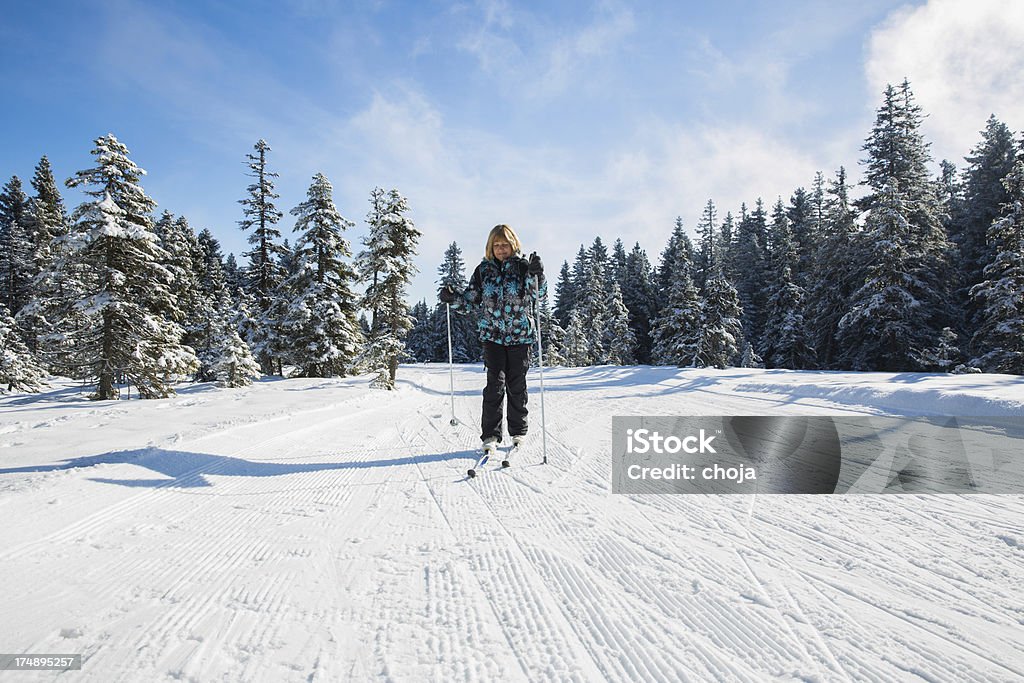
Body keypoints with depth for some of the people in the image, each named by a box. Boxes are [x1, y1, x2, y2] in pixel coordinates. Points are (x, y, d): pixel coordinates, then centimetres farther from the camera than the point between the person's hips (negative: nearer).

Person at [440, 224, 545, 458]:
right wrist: (452, 298, -9)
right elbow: (470, 301, 9)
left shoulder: (523, 266, 1)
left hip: (520, 334, -1)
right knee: (495, 384, -6)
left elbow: (538, 294, -12)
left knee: (517, 384, 7)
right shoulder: (483, 270, 7)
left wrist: (537, 274, -29)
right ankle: (490, 435, 1)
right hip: (492, 335, 1)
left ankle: (518, 432, 22)